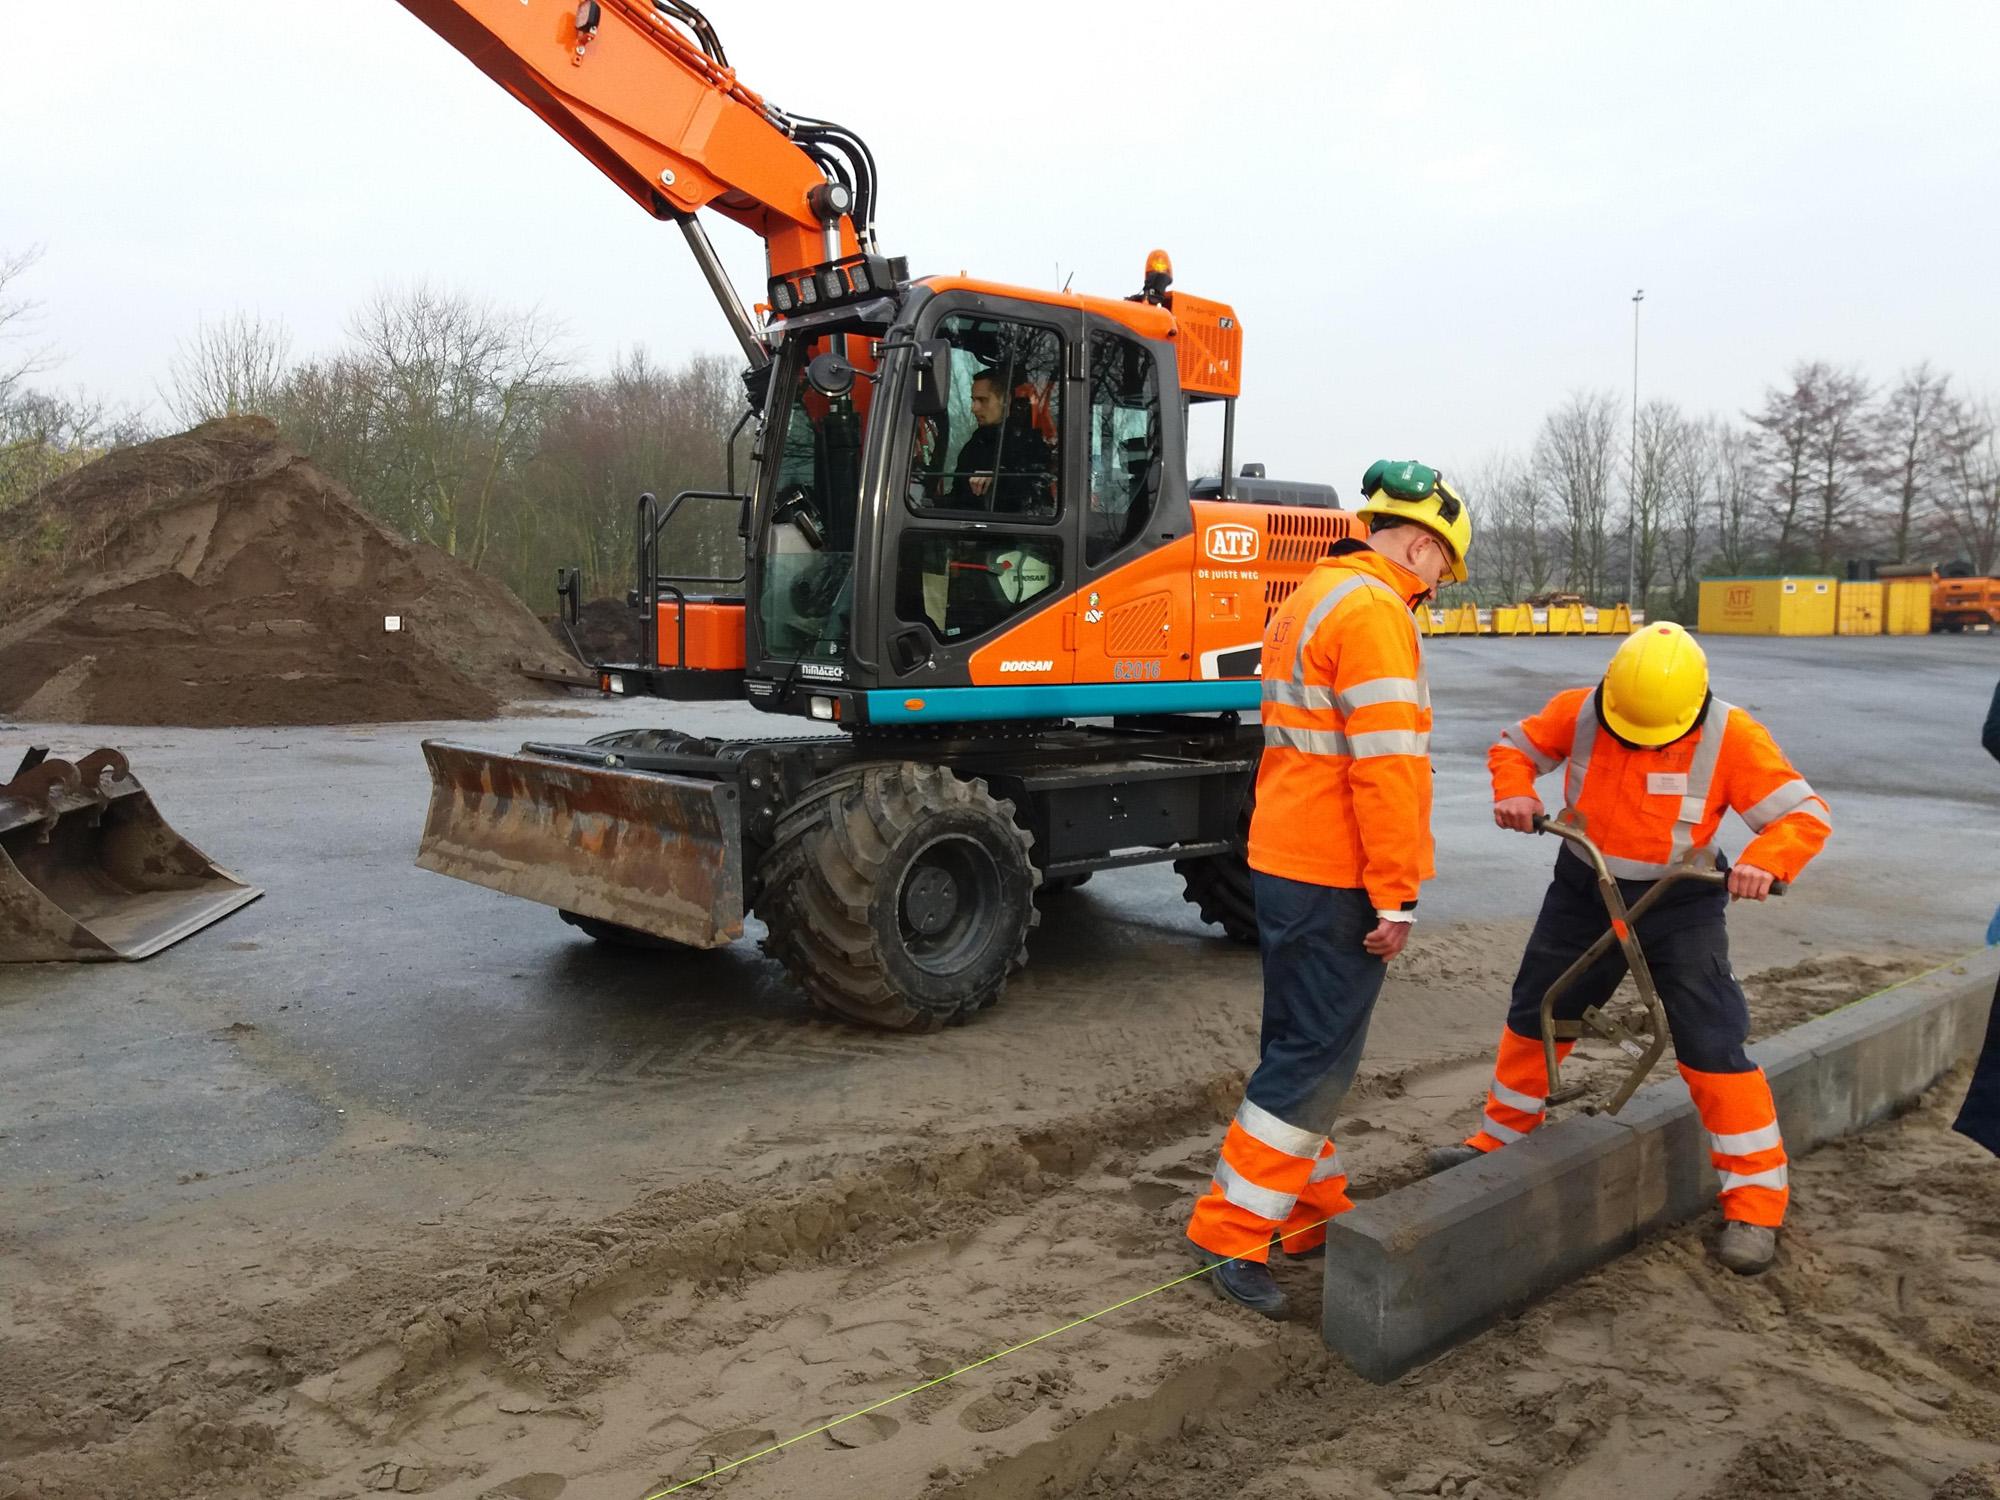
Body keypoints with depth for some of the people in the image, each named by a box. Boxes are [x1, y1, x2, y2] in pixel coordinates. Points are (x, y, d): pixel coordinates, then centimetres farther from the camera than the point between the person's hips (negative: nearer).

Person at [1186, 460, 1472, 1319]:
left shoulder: (1311, 598, 17)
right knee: (1315, 1060, -2)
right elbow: (1387, 766, -21)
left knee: (1302, 1047, 16)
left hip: (1286, 861, 10)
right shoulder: (1374, 610, -15)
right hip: (1333, 877, -10)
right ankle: (1233, 1234, 5)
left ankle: (1313, 1213, 27)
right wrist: (1396, 896, -18)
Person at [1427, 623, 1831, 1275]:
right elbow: (1514, 748, 3)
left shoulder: (1730, 737, -19)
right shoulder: (1577, 712, -12)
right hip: (1583, 893, 3)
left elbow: (1805, 812, -18)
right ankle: (1500, 1139, 32)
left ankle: (1755, 1202, 5)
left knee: (1713, 1047, -8)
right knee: (1534, 1015, 12)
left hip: (1680, 904, -3)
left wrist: (1766, 860, -38)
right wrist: (1514, 791, -19)